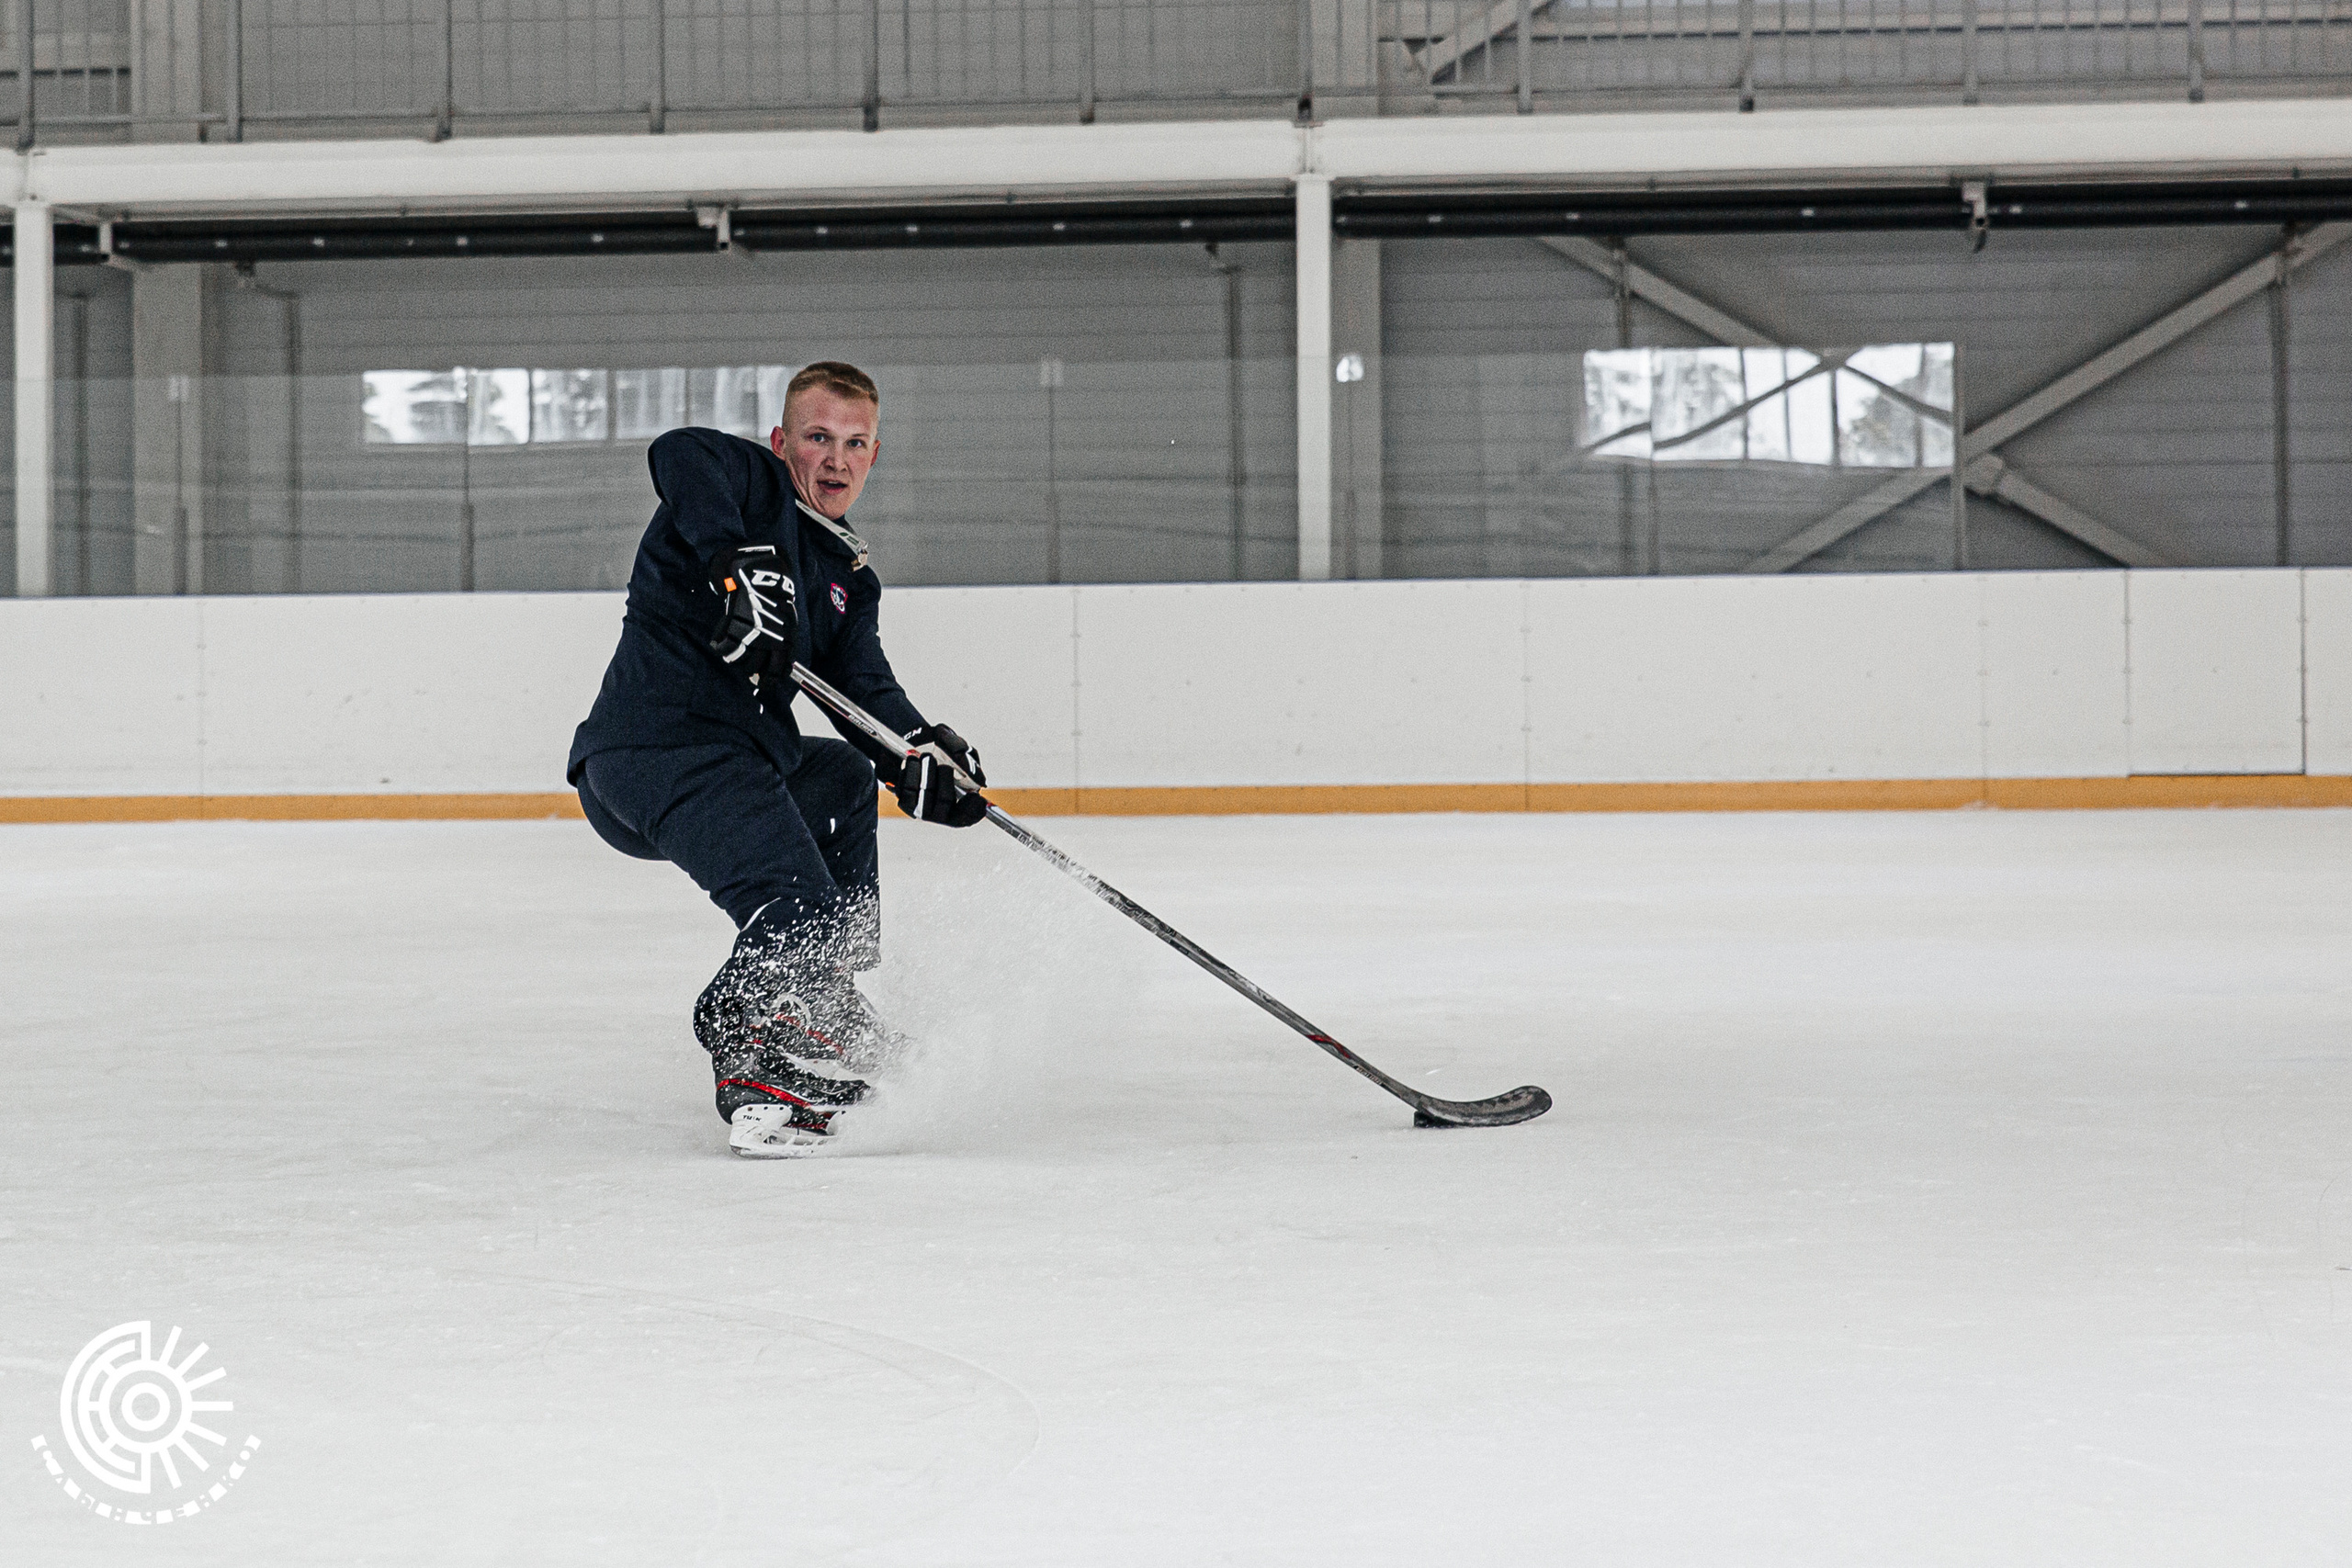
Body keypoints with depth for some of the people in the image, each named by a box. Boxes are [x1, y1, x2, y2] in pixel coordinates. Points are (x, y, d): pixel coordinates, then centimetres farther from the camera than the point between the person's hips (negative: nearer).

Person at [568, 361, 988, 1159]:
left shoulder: (847, 577, 24)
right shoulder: (753, 480, 2)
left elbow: (865, 691, 11)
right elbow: (681, 454, -22)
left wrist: (919, 754, -10)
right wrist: (739, 563, -35)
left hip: (741, 754, 10)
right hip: (659, 748, -10)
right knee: (801, 913, -22)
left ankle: (825, 1009, 32)